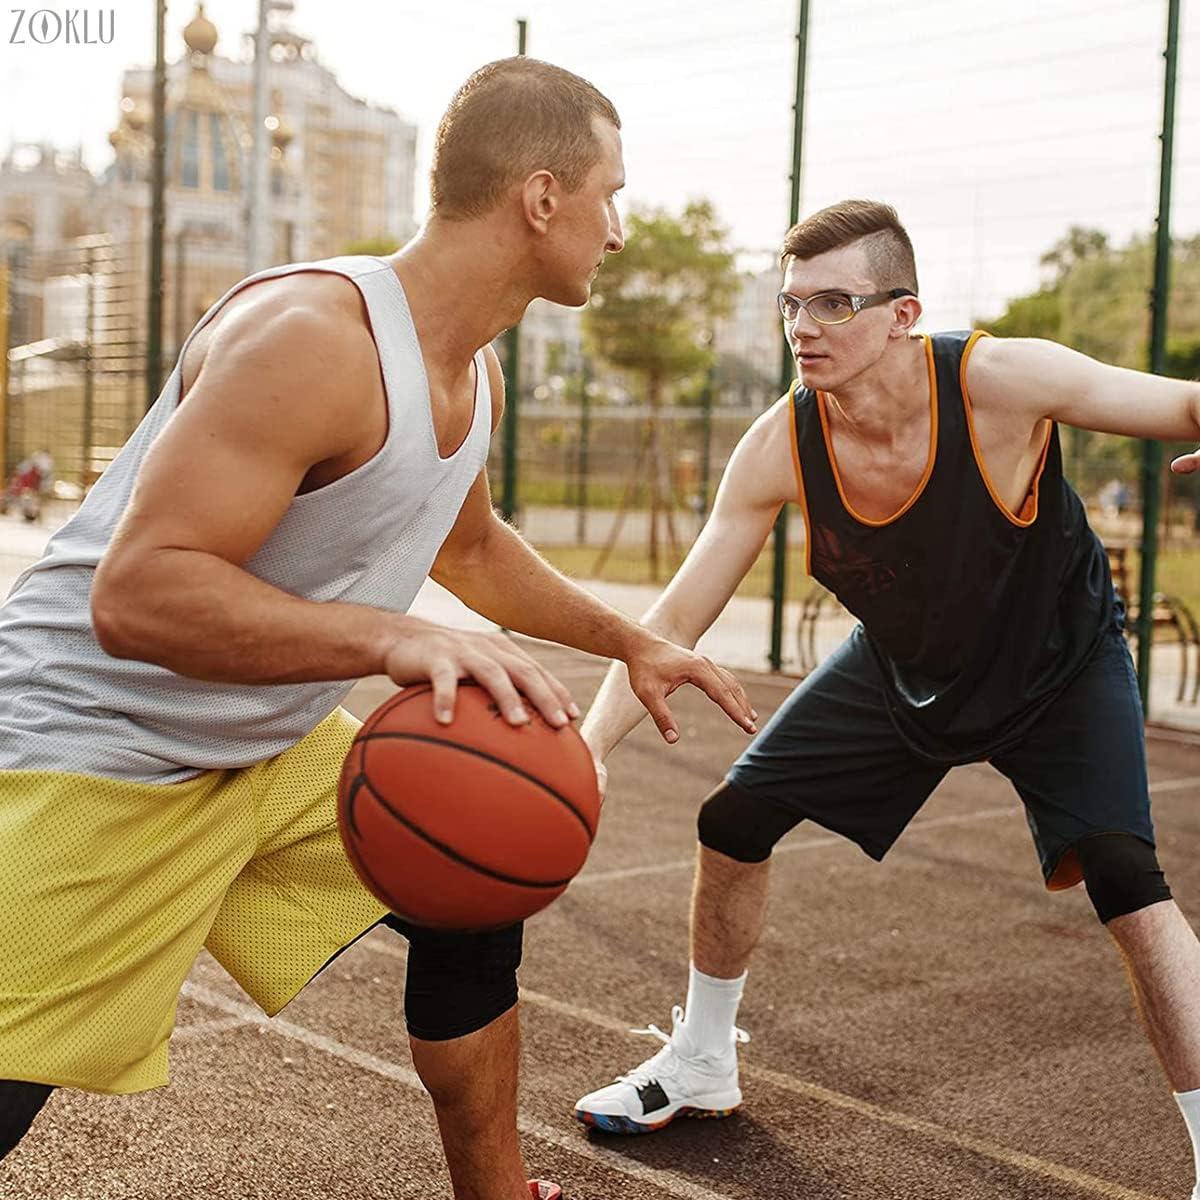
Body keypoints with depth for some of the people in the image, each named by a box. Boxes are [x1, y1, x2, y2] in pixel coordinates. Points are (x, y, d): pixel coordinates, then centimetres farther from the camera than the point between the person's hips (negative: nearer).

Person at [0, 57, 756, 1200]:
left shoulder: (475, 372, 3)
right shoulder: (312, 335, -28)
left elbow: (469, 546, 23)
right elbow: (135, 595, -34)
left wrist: (631, 642, 21)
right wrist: (395, 638, -44)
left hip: (277, 749, 9)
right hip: (93, 754, -9)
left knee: (470, 887, 12)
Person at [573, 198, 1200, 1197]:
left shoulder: (1001, 382, -32)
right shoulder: (779, 447, -23)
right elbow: (675, 621, -19)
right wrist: (584, 748, -31)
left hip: (1059, 663, -3)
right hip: (903, 666, 4)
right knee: (735, 819, 2)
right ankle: (703, 1064, 27)